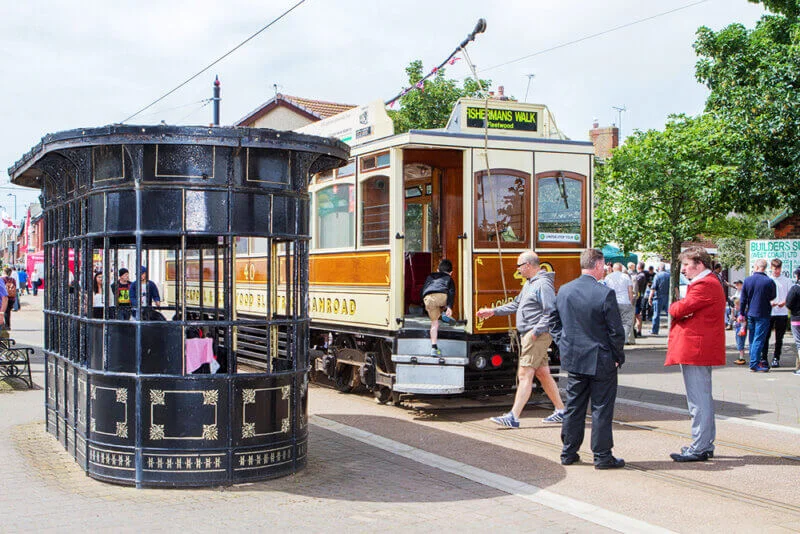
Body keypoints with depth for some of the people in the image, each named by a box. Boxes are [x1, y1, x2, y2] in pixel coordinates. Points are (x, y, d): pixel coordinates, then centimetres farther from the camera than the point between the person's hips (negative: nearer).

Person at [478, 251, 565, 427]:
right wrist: (493, 311, 22)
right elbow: (516, 304, 26)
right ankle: (560, 411, 23)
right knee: (542, 373, 14)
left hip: (538, 336, -10)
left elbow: (551, 313, -21)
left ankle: (513, 417, -12)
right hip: (528, 335, 10)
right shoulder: (529, 284, 17)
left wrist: (535, 331, -23)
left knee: (524, 374, -11)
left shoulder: (543, 284, -15)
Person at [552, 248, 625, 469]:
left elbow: (555, 323, 10)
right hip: (601, 361, -5)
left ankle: (569, 452, 21)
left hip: (573, 359, 5)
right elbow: (616, 331, -13)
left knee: (574, 406, 14)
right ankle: (602, 456, 11)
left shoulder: (564, 291, 1)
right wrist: (619, 357, 0)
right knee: (602, 409, 4)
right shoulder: (605, 294, -16)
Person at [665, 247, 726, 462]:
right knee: (703, 400, 16)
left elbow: (679, 309, -22)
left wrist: (673, 307, -1)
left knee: (699, 401, -6)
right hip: (700, 350, 11)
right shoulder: (708, 282, 20)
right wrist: (680, 307, -6)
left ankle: (699, 448, -2)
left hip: (696, 350, -11)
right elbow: (682, 310, 15)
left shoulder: (704, 285, -16)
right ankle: (706, 444, 24)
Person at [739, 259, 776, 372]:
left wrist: (742, 313, 13)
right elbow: (773, 297, 2)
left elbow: (743, 299, 4)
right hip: (763, 314, -4)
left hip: (750, 314, 4)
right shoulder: (769, 281, -13)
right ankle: (755, 364, -5)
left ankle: (754, 361, 21)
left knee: (752, 339, 14)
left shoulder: (747, 280, -2)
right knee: (759, 339, -3)